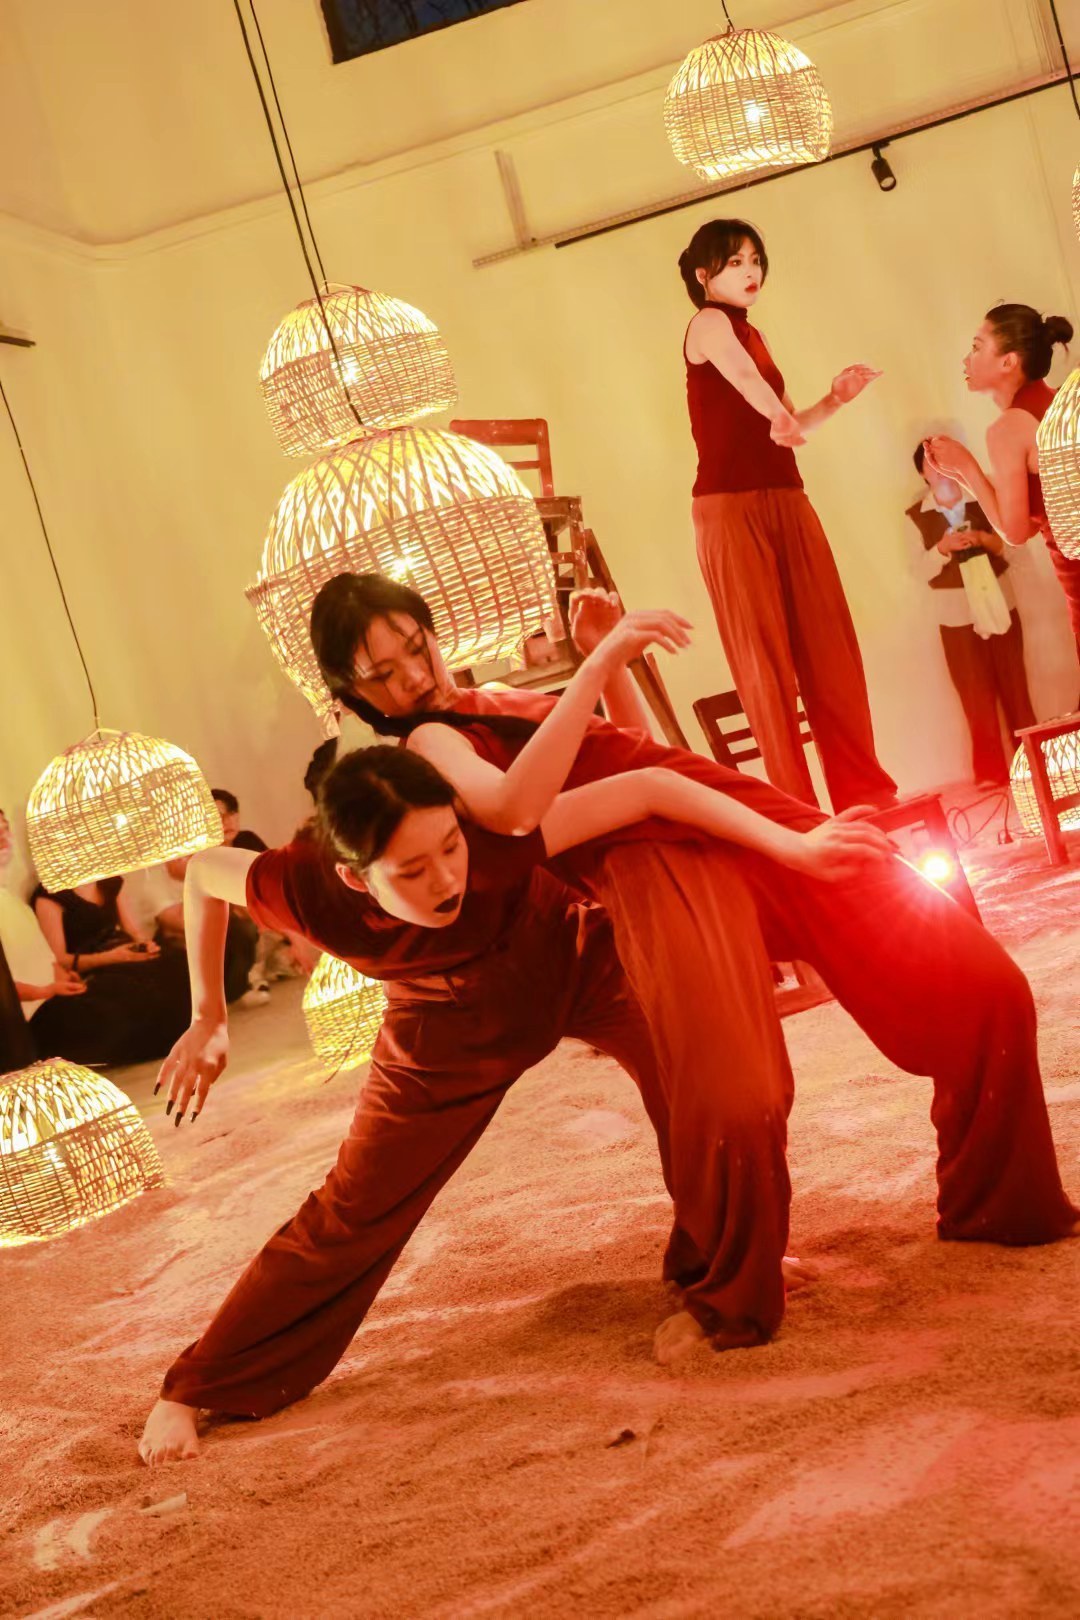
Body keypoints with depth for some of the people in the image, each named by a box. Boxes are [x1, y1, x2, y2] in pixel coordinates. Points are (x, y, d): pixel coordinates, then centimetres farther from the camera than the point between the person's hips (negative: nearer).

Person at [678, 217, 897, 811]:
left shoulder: (751, 333, 20)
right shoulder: (708, 323, -4)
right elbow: (741, 374, -28)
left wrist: (834, 399, 10)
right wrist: (778, 417, -46)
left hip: (786, 502, 8)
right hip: (731, 507, -8)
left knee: (828, 646, 4)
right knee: (763, 657, -6)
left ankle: (861, 786, 10)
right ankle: (795, 803, -4)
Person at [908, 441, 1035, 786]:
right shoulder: (916, 516, -2)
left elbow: (1008, 544, 3)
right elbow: (923, 570, -4)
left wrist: (984, 538, -16)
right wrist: (943, 546, -22)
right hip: (956, 615, -1)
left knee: (1014, 684, 6)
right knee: (977, 695, 2)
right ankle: (990, 770, 10)